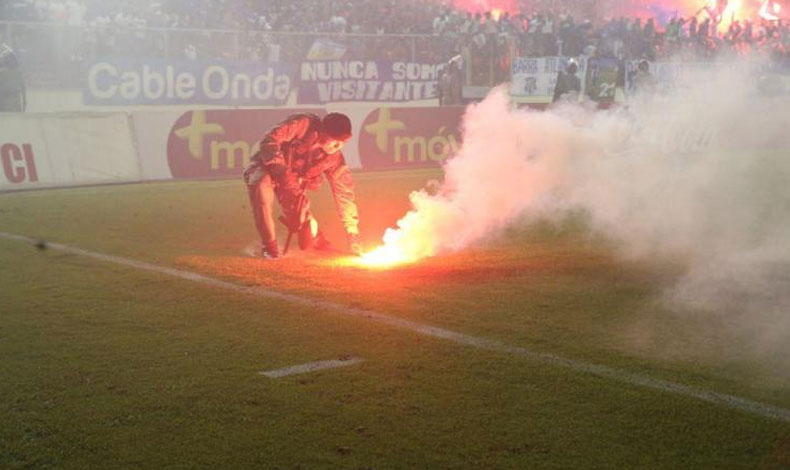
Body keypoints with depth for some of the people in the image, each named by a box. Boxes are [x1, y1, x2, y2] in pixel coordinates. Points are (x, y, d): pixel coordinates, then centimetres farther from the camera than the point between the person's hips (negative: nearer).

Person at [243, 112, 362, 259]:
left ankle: (313, 235, 33)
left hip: (293, 182, 4)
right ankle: (269, 244, -23)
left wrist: (353, 235, -5)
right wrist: (284, 173, -40)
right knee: (261, 185, -42)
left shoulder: (334, 157, -10)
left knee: (308, 241, -10)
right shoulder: (303, 125, -23)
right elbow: (269, 140, -30)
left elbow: (345, 194, -4)